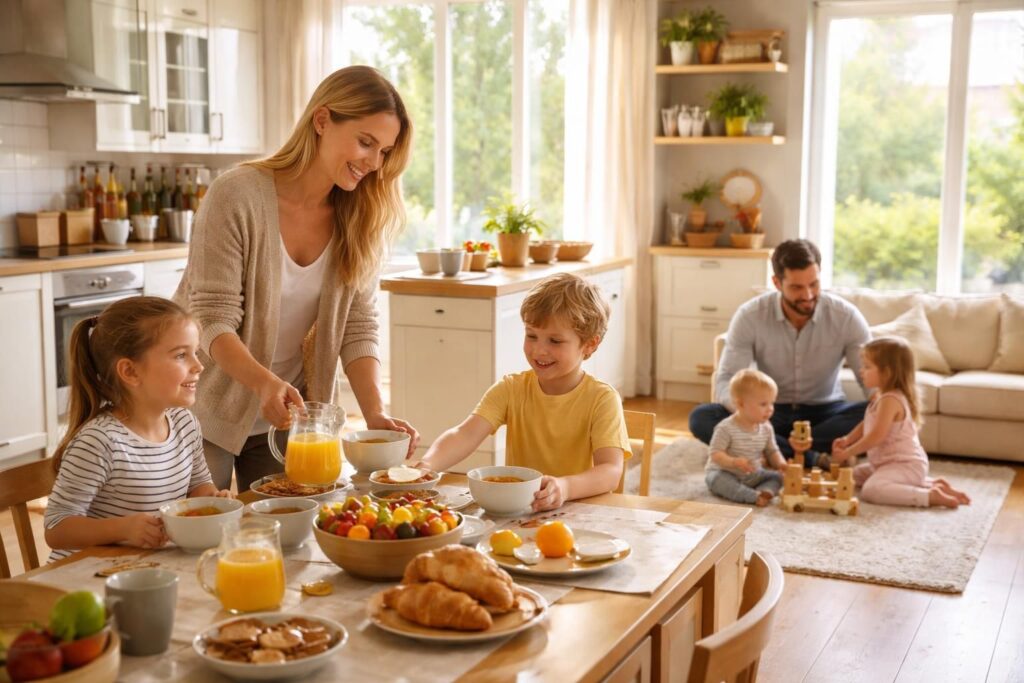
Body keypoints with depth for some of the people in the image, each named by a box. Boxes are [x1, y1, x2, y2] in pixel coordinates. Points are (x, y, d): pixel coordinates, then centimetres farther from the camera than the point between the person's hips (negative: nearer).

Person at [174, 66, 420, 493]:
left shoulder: (359, 218, -6)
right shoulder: (237, 196, -21)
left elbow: (357, 326, -7)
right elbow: (213, 321, -23)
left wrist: (375, 413, -21)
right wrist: (265, 384, -39)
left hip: (289, 412, 4)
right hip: (207, 410, -4)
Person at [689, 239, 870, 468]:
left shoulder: (845, 315, -13)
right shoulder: (750, 316, -15)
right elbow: (725, 381, -18)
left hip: (824, 412, 0)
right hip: (771, 413, 0)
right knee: (701, 418, -27)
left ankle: (781, 452, -28)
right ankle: (812, 459, -32)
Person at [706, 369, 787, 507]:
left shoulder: (766, 428, -1)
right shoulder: (726, 428, -20)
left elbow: (772, 451, 7)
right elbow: (716, 454, -21)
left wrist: (780, 462, -15)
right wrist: (733, 462, -38)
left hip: (752, 476, 6)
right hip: (726, 473, -6)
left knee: (777, 477, -8)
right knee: (717, 479, -36)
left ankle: (765, 491, -36)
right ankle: (754, 497, -47)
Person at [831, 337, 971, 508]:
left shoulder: (890, 400, -19)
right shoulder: (880, 396, 13)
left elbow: (877, 436, -24)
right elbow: (866, 425, 22)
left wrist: (847, 453, -17)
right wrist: (846, 440, 5)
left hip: (905, 464, -11)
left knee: (870, 490, -32)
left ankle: (930, 496, -25)